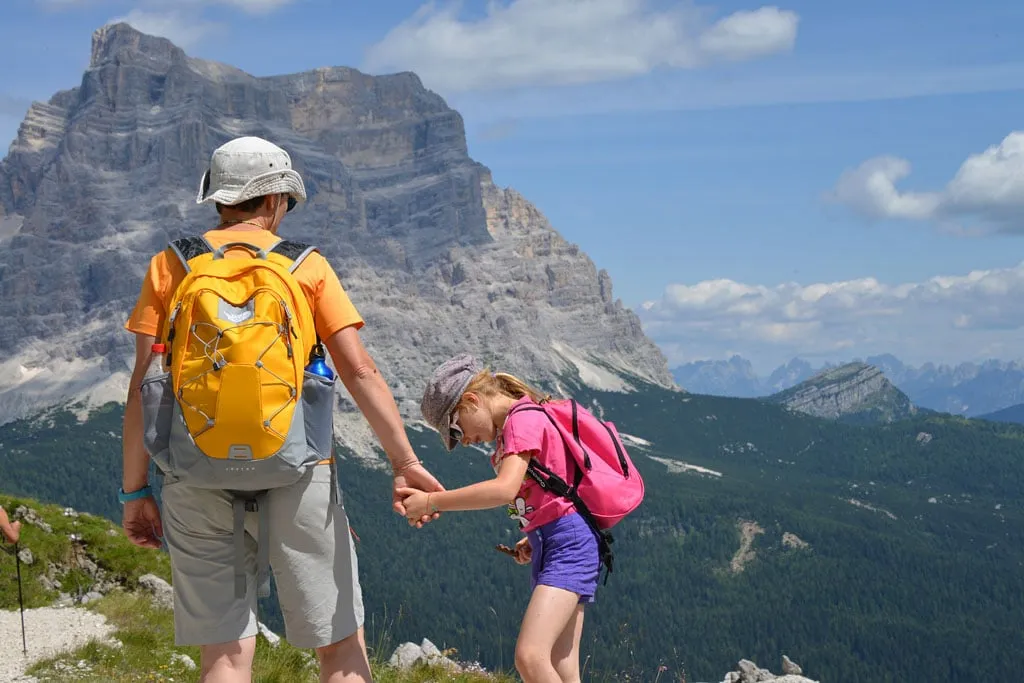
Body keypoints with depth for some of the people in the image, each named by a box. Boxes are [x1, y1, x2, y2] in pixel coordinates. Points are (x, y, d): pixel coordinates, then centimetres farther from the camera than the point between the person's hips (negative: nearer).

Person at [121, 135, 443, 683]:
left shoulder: (171, 264, 7)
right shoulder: (307, 265, 6)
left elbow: (142, 385, 2)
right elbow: (359, 371, -3)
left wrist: (135, 491, 6)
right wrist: (404, 462, -4)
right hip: (294, 473, -1)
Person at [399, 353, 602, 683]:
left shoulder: (522, 420, -11)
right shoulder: (510, 427, 19)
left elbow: (505, 489, -26)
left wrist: (431, 501, -23)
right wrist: (533, 538, 10)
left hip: (568, 543, -10)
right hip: (547, 546, 10)